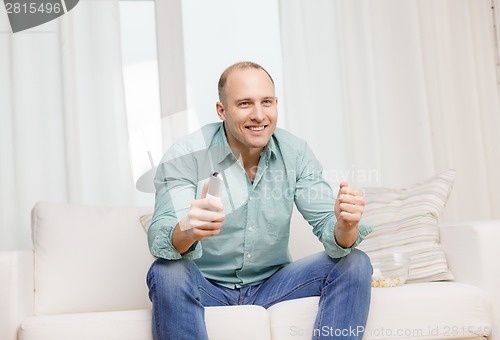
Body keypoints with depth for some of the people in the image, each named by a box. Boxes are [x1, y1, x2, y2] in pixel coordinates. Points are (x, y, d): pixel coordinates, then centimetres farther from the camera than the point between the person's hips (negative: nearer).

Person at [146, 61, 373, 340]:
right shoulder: (186, 156, -16)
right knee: (167, 273, -34)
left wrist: (345, 224, -34)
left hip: (272, 284, 3)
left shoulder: (295, 152, -5)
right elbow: (160, 238, -25)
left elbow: (326, 226, -9)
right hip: (207, 287, -2)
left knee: (355, 263, -15)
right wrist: (187, 231, -50)